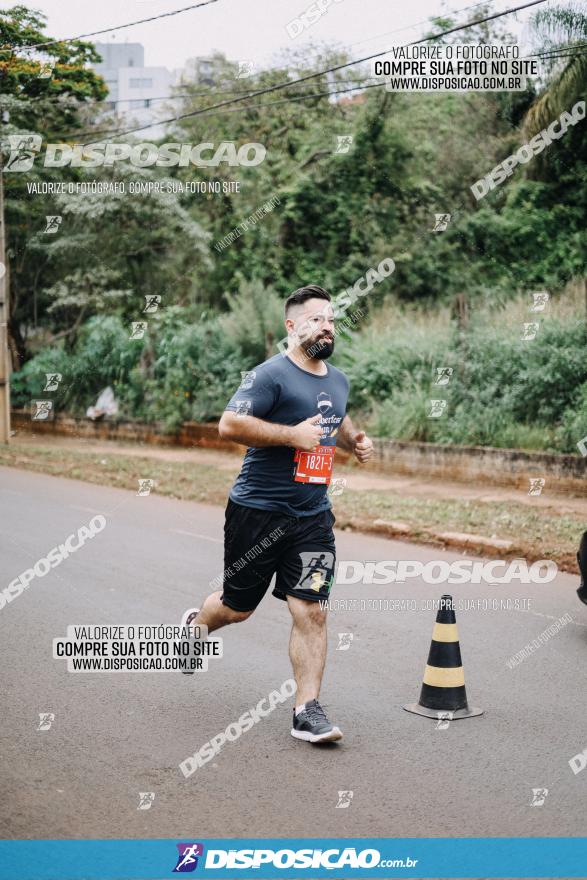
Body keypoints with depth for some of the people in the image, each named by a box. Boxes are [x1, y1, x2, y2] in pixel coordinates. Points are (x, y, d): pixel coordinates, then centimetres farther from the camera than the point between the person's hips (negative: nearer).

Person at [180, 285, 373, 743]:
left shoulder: (338, 380, 12)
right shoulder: (270, 375, -13)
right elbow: (230, 425, -23)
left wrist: (356, 439, 13)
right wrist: (294, 434, -24)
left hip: (313, 516, 5)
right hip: (258, 511, -5)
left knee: (312, 612, -5)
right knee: (238, 607, 11)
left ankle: (308, 711, 0)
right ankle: (195, 626, 45)